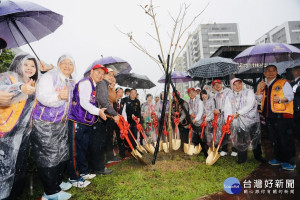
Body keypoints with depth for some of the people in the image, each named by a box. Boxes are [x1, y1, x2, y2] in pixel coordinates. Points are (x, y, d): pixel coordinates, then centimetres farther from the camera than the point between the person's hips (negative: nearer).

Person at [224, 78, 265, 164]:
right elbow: (227, 110, 0)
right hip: (238, 122, 1)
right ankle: (242, 158, 22)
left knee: (255, 139, 11)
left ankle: (258, 156, 31)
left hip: (251, 120, -1)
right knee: (240, 141, 5)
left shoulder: (249, 92, 0)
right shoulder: (229, 96, 8)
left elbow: (250, 105, -14)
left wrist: (238, 113, -20)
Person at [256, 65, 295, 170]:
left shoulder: (284, 83, 3)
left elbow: (290, 96, -5)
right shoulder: (264, 85, 18)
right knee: (274, 139, 13)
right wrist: (259, 89, 3)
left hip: (282, 115, -6)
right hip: (269, 116, 6)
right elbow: (259, 99, 17)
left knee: (286, 139, -3)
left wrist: (281, 99, -24)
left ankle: (289, 162, 9)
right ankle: (279, 158, 27)